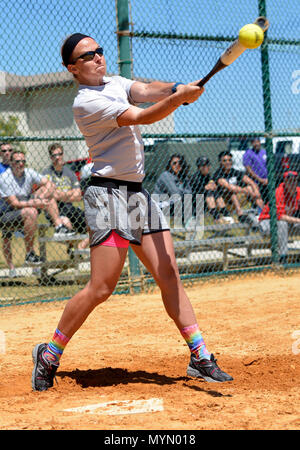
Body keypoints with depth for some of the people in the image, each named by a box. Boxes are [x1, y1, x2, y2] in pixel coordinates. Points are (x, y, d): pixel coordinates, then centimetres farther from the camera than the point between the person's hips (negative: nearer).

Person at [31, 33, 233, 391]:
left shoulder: (115, 84, 16)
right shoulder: (86, 102, -11)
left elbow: (147, 91, -2)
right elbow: (142, 117, -21)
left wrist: (176, 88, -24)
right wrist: (180, 97, -34)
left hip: (138, 194, 8)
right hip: (108, 195, -8)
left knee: (169, 275, 2)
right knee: (101, 287, -11)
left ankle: (200, 358, 3)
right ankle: (50, 354, 4)